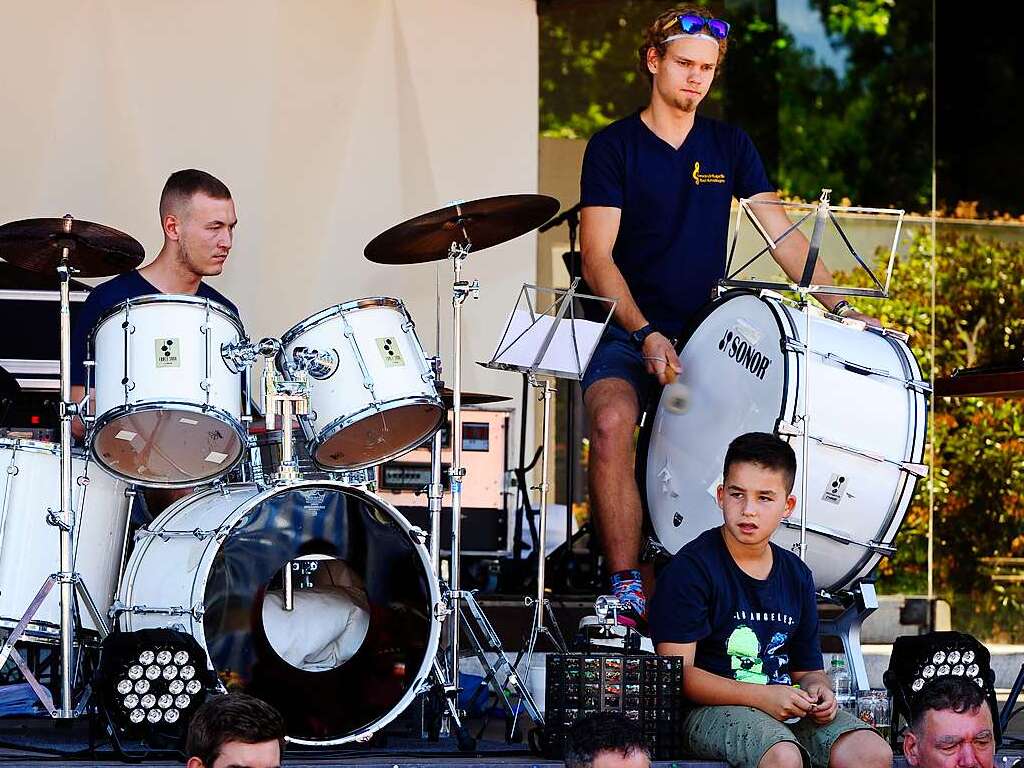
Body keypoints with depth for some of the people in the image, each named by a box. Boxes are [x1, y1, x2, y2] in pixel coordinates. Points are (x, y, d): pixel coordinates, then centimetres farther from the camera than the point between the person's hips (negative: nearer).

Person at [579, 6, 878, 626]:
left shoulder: (730, 147, 12)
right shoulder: (615, 147, 0)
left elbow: (782, 235, 7)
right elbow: (598, 256, -7)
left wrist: (839, 305, -8)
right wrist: (646, 335, -20)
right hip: (628, 331, -4)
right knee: (612, 419, -33)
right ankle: (627, 585, -28)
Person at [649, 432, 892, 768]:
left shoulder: (796, 575, 14)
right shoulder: (690, 568, -6)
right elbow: (677, 672, -13)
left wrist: (817, 690, -4)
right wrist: (760, 696, -20)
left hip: (786, 706, 6)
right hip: (711, 709, -6)